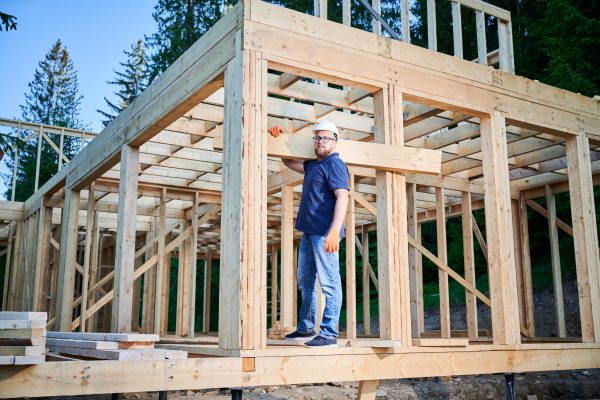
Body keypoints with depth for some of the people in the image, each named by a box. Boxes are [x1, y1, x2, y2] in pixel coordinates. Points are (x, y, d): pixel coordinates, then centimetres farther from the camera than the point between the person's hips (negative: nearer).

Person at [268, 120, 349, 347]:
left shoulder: (334, 164, -8)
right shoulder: (313, 165, 20)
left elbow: (342, 197, -19)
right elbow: (290, 162, 36)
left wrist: (335, 230, -29)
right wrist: (279, 140, 22)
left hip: (324, 233, -10)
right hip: (309, 232, 10)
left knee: (329, 283, -8)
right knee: (305, 282, 15)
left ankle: (329, 334, -6)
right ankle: (306, 329, 25)